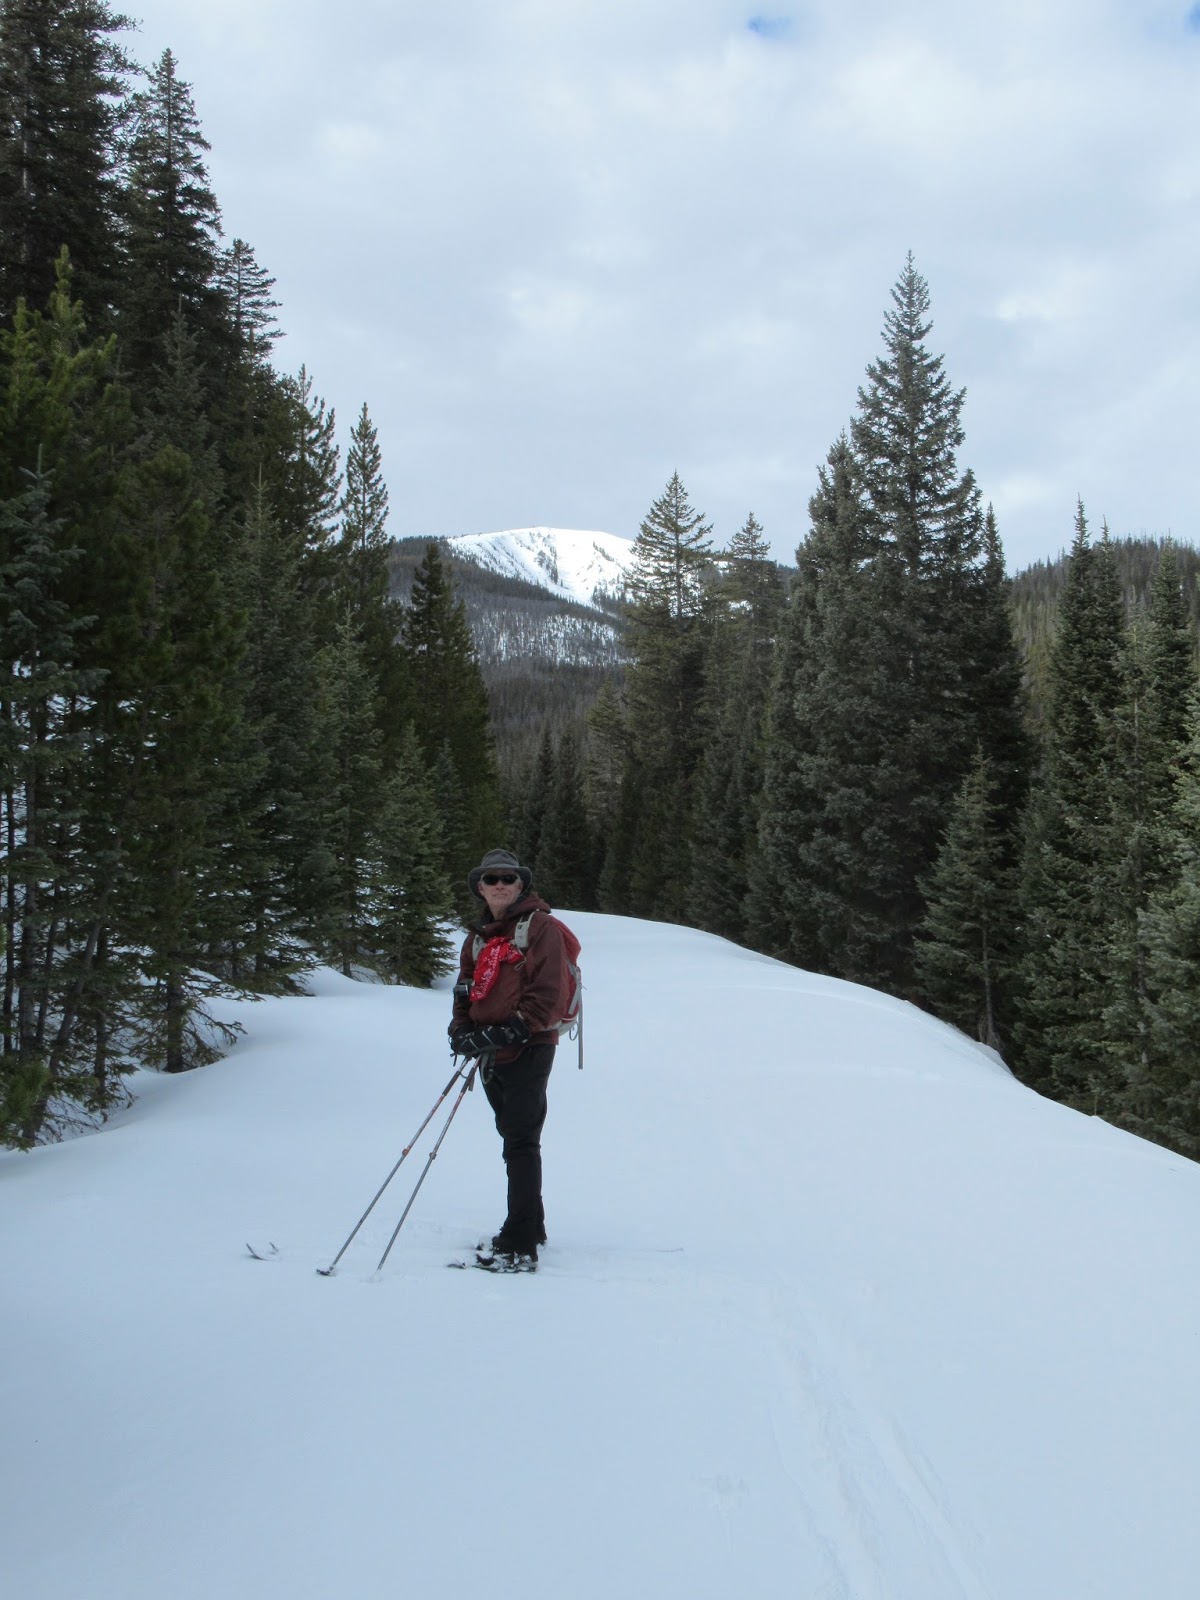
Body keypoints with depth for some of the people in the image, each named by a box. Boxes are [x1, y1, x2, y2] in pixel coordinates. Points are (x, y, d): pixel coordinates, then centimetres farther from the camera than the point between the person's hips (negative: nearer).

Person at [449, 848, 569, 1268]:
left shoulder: (540, 926, -6)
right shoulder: (478, 937, 16)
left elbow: (546, 991, -14)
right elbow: (466, 991, 15)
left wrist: (510, 1031, -22)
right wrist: (462, 1031, -4)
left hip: (529, 1049, -7)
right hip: (492, 1056, 7)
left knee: (521, 1143, -9)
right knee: (514, 1139, 15)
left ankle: (519, 1246, -9)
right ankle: (531, 1228, 28)